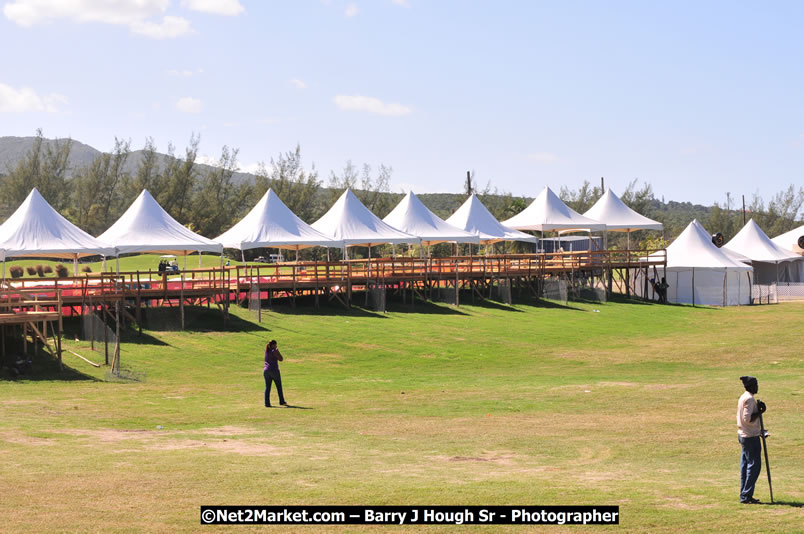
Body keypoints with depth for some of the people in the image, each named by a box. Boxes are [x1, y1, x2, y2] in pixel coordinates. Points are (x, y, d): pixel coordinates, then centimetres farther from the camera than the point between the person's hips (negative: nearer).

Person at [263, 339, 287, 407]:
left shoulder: (266, 351, 9)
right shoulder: (274, 351, -11)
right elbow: (281, 359, -7)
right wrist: (278, 351, 0)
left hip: (266, 370, 5)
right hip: (274, 370, -5)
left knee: (267, 387, 3)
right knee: (279, 386, 11)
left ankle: (267, 403, -4)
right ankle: (281, 402, 19)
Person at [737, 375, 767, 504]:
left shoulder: (743, 397, 14)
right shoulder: (749, 399, -16)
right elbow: (748, 419, -23)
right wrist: (760, 411, -15)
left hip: (743, 435, 10)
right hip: (751, 437, -10)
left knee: (745, 466, 11)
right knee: (754, 465, -7)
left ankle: (744, 495, 14)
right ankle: (746, 496, -7)